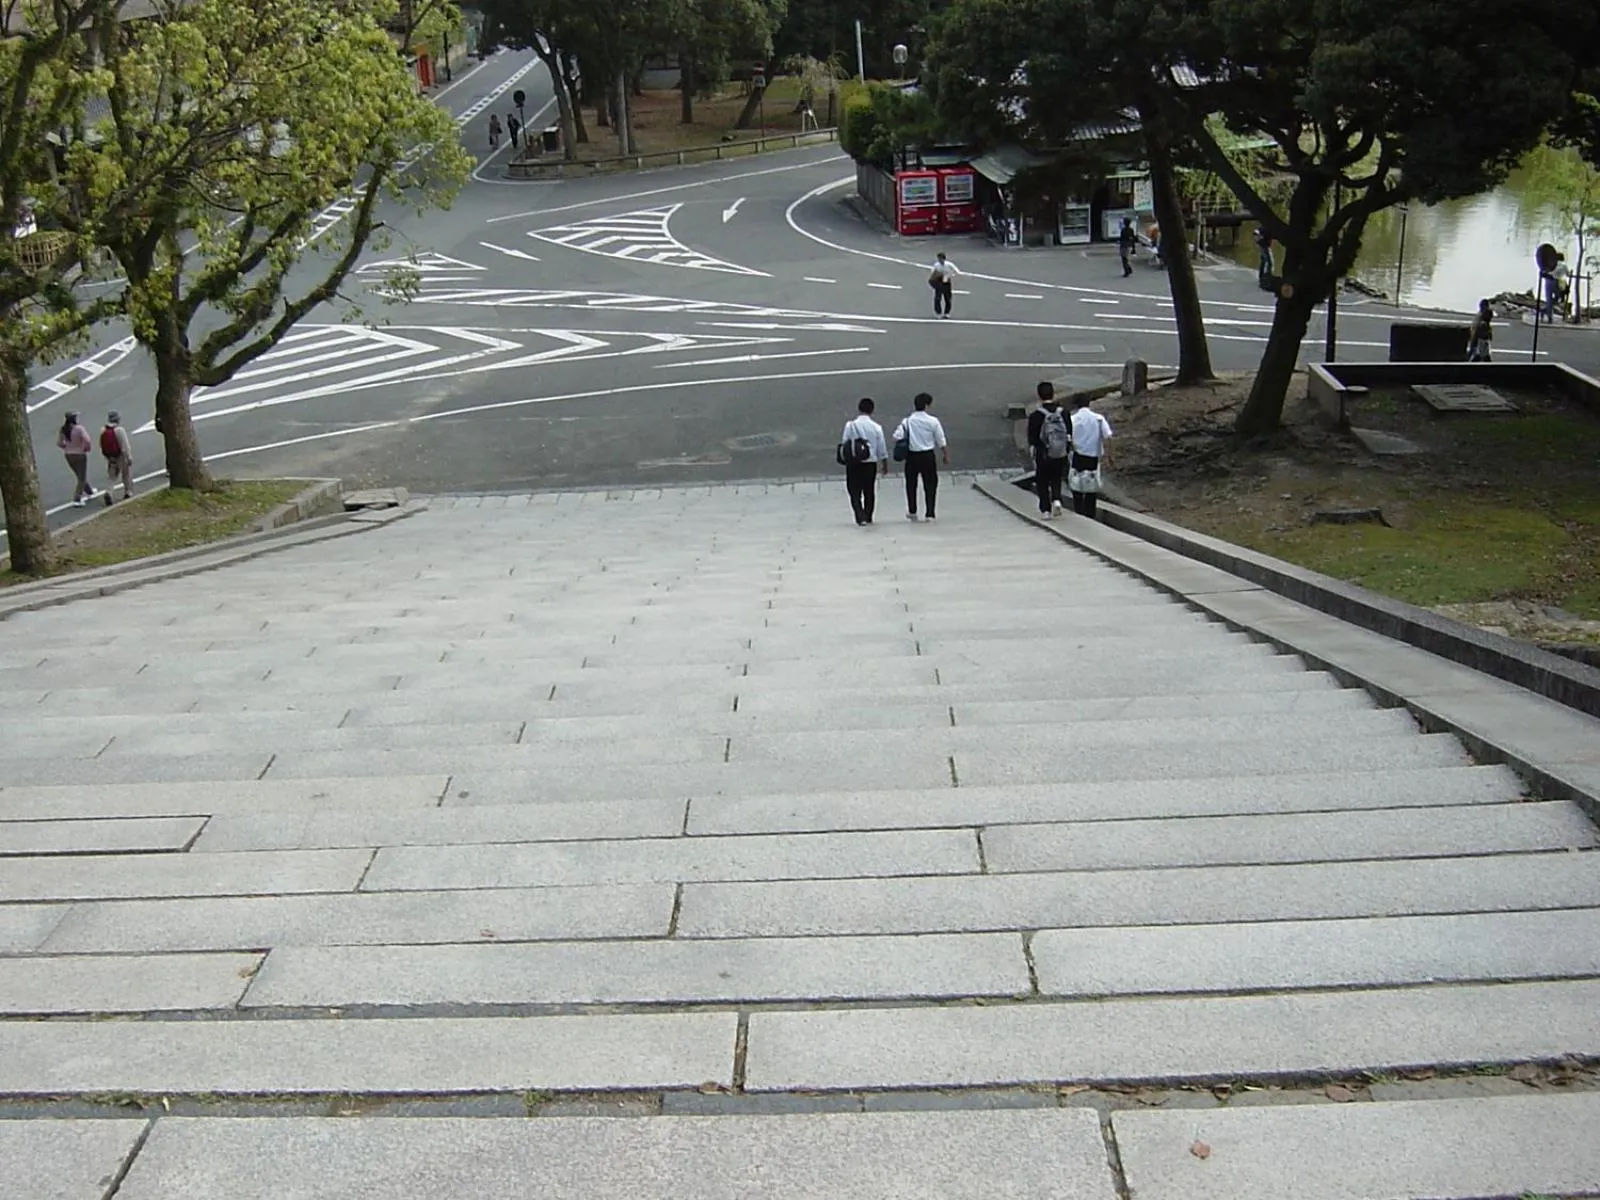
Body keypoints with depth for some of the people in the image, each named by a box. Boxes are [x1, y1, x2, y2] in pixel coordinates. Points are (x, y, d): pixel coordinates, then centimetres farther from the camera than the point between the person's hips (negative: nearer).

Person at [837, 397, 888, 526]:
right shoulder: (876, 427, -2)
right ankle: (868, 517, 23)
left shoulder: (850, 425, -7)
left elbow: (843, 445, -6)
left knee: (855, 492, 3)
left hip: (853, 463, -2)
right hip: (871, 463, 2)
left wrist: (845, 459, 9)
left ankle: (860, 517, -14)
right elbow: (882, 449, 3)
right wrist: (885, 465, 14)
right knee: (869, 492, 15)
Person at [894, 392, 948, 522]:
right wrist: (946, 456, 11)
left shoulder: (907, 421, -4)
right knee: (930, 484, 7)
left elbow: (897, 437, -12)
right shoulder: (933, 421, -6)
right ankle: (930, 514, 3)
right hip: (928, 456, -1)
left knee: (911, 484, 15)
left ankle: (912, 512, 24)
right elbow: (941, 442, -1)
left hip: (912, 456, 2)